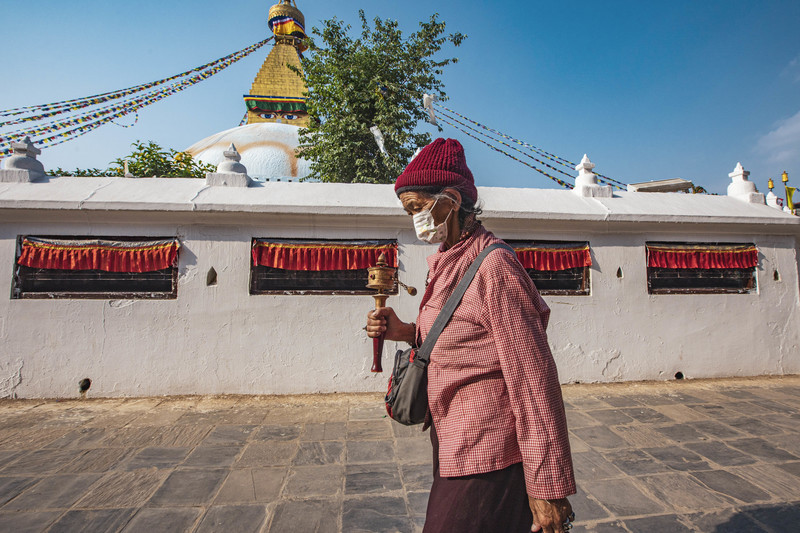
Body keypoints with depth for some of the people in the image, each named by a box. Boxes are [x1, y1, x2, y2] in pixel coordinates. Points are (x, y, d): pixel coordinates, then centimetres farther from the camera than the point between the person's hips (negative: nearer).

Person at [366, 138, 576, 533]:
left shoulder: (493, 266, -21)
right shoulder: (449, 264, 6)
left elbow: (533, 379, -21)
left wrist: (547, 487, -15)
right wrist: (405, 332, -2)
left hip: (485, 464, -8)